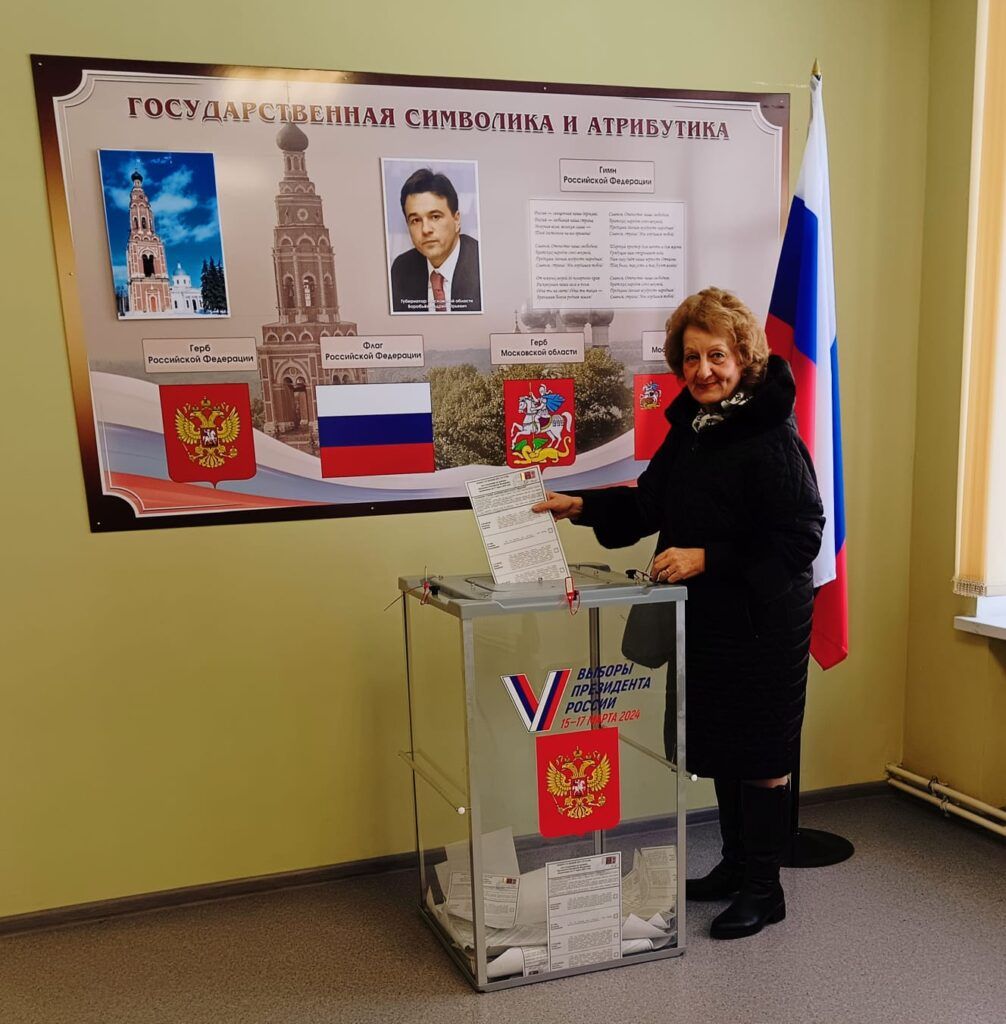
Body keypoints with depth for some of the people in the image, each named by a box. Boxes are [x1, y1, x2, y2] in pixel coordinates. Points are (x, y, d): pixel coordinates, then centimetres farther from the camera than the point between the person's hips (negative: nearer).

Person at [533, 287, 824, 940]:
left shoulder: (771, 437, -18)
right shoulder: (691, 426, 8)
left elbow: (799, 537, -20)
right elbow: (649, 503, 17)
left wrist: (708, 557, -24)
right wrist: (579, 506, 6)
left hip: (762, 622, -8)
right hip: (706, 617, 8)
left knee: (760, 752, 6)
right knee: (718, 745, 19)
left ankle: (764, 889, 24)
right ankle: (736, 865, 38)